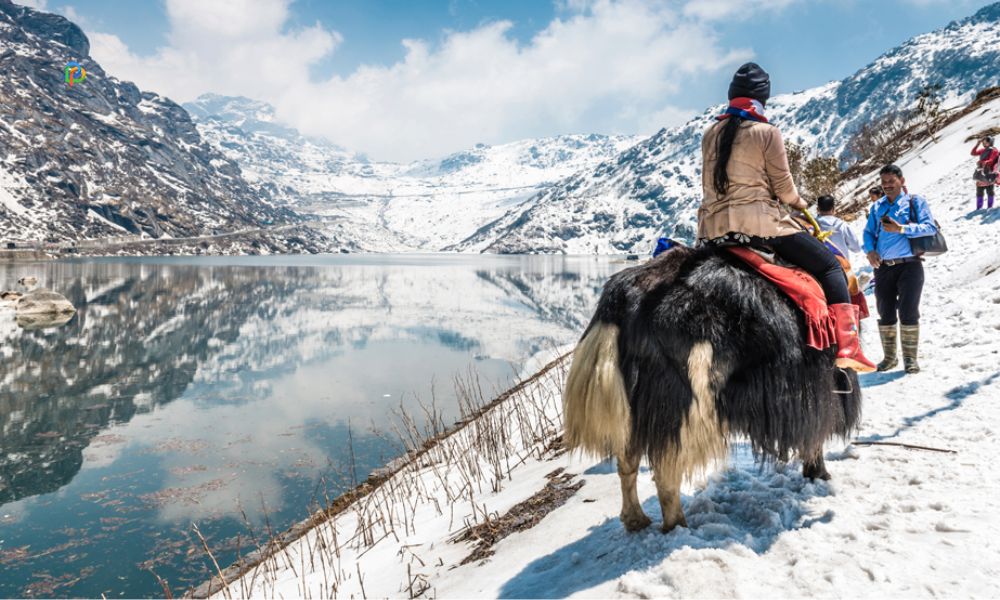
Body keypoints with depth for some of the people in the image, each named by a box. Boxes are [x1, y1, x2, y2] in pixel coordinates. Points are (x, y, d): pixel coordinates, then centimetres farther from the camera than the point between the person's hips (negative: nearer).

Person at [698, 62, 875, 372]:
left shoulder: (710, 134, 13)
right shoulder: (767, 133, -3)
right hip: (760, 223, -5)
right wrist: (798, 203, 19)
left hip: (711, 228, 5)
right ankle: (847, 345, -3)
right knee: (830, 265, 6)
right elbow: (783, 187, -1)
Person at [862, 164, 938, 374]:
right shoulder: (877, 206, 15)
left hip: (909, 264, -4)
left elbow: (930, 227, -8)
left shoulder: (915, 201, 3)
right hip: (883, 267, 4)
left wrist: (901, 229, -19)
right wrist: (870, 250, -7)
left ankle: (910, 358, 6)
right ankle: (889, 357, 20)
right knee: (885, 314, 8)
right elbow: (869, 232, 13)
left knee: (908, 312, -5)